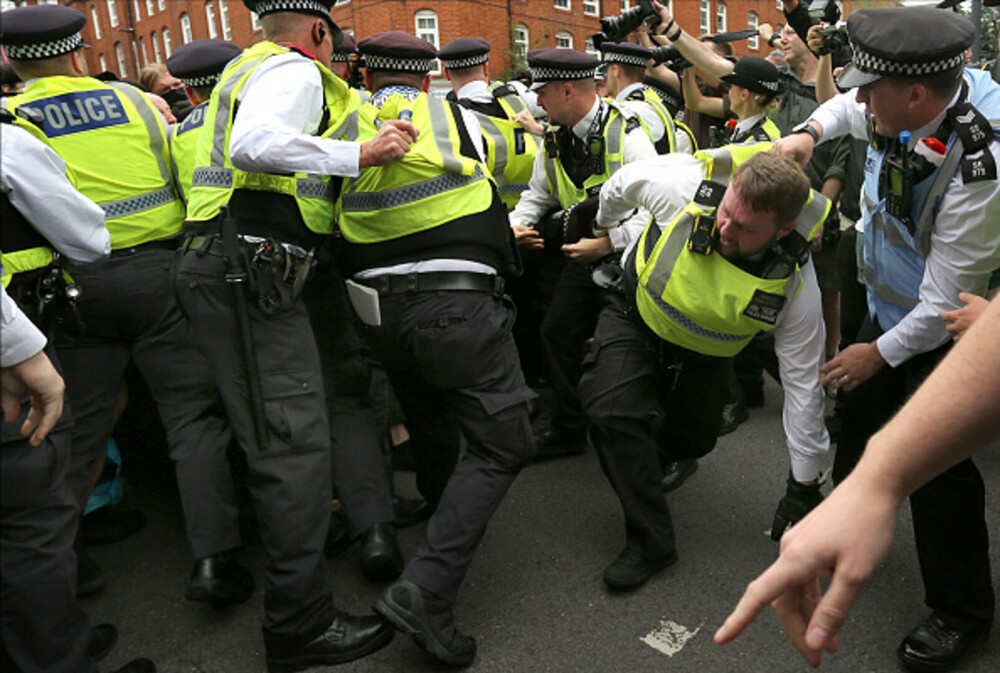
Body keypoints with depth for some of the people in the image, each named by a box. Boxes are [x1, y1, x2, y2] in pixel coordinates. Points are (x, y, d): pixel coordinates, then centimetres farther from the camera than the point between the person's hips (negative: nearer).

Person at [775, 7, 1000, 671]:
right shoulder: (899, 106, -11)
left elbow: (946, 301, -28)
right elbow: (848, 107, 16)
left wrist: (880, 353, -15)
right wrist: (809, 132, -4)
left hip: (944, 335, -8)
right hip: (887, 310, 8)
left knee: (934, 465, -6)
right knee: (860, 420, 18)